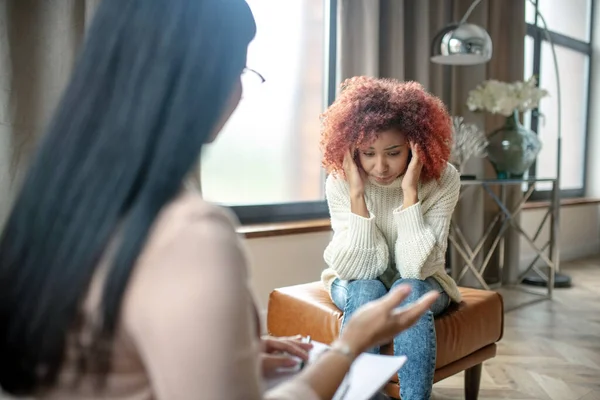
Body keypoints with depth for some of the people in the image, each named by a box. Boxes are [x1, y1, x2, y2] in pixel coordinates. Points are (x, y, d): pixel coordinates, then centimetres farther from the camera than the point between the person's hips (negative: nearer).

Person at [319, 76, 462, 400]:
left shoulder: (443, 180, -21)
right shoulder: (340, 183, -20)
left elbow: (415, 268, -28)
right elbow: (360, 269, -26)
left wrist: (410, 192, -35)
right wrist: (357, 195, -35)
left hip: (420, 285, 0)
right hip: (358, 284, 1)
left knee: (408, 290, -33)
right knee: (367, 291, -33)